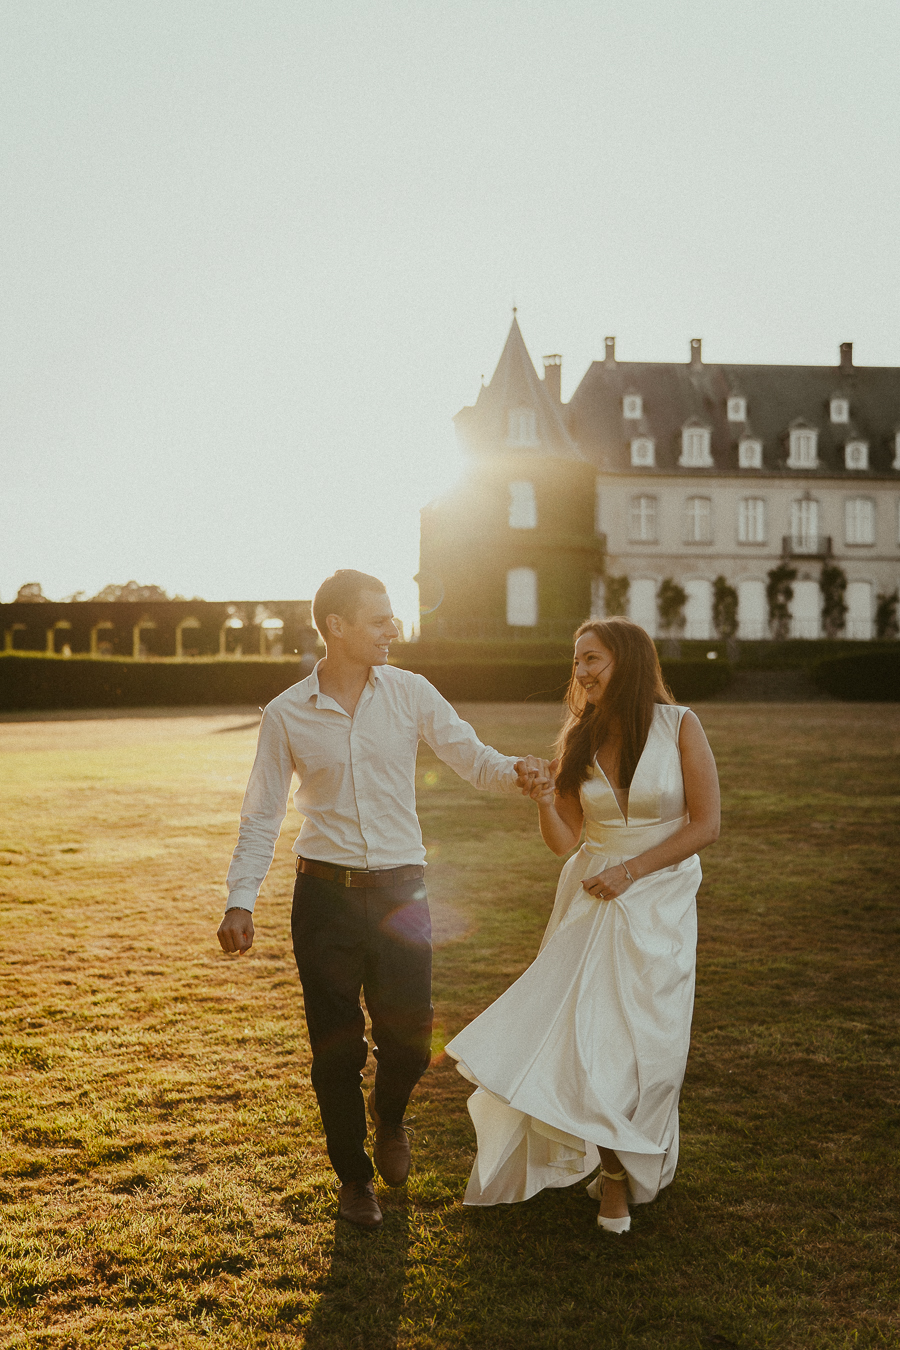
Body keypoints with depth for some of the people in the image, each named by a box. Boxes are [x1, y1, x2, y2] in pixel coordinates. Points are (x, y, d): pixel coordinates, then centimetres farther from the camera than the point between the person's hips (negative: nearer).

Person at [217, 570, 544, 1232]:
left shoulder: (409, 693, -1)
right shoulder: (287, 715, -2)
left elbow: (472, 757, -1)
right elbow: (262, 815, 3)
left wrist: (513, 771, -24)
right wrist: (241, 900, -5)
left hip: (400, 888, 1)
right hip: (325, 895, 0)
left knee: (409, 1037, 2)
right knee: (336, 1046, 7)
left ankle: (388, 1115, 39)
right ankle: (354, 1174, 31)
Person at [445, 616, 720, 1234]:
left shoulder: (680, 726, -8)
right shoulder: (580, 739, 3)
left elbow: (706, 824, -8)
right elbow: (564, 840, 2)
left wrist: (631, 869, -12)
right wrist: (546, 804, -18)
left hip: (660, 901, -3)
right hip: (592, 899, 3)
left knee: (643, 1042, 3)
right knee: (583, 1032, -1)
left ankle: (625, 1171, 27)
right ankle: (610, 1163, 23)